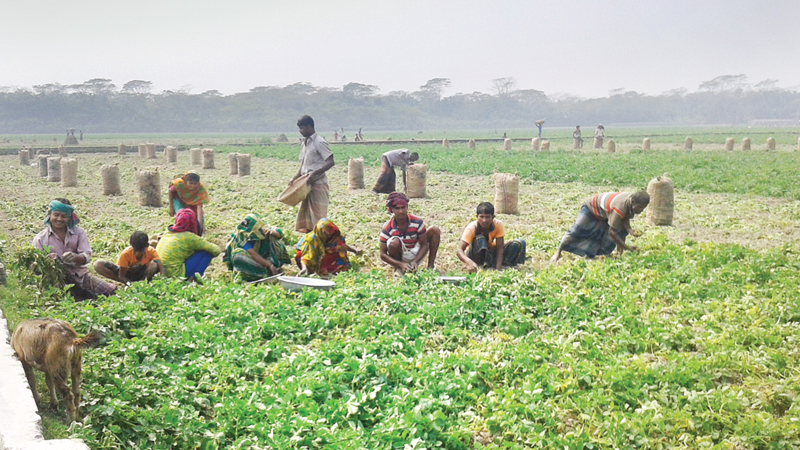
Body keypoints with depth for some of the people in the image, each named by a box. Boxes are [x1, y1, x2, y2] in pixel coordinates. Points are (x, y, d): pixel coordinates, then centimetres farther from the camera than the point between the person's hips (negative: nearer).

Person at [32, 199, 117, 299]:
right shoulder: (40, 238, 3)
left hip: (80, 275, 2)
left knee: (111, 290, -17)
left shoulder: (78, 232, 7)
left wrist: (75, 257, -28)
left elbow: (87, 256, -4)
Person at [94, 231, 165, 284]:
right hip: (126, 275, 1)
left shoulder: (151, 252, -23)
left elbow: (162, 269, -31)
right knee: (98, 265, -25)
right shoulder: (126, 254, -25)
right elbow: (121, 276, -22)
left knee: (154, 266, -37)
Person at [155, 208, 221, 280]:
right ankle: (194, 276, -13)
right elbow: (216, 250, -6)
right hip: (176, 274, -8)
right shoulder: (189, 237, -9)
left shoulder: (167, 232, 9)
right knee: (207, 252, -3)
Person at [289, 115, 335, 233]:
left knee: (318, 215, -6)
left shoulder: (319, 142, -12)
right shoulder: (305, 143, 14)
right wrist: (295, 178, 7)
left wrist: (314, 174, -25)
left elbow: (331, 162, -18)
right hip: (307, 184, 9)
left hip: (318, 183, -9)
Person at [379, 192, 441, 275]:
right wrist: (400, 264, -34)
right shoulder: (387, 228, -19)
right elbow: (383, 255, -18)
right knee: (394, 242, -37)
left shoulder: (417, 222, -14)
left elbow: (424, 245, -12)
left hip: (415, 256, 3)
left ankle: (431, 266, -3)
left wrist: (415, 261, -30)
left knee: (435, 230, -10)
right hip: (399, 258, -3)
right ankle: (398, 269, -8)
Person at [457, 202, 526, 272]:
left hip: (491, 253, 4)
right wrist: (469, 262, -60)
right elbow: (459, 250, -38)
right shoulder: (471, 228, -28)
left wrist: (498, 268, -36)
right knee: (480, 239, -36)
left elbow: (499, 248, -21)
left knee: (520, 243, -17)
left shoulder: (498, 224, -21)